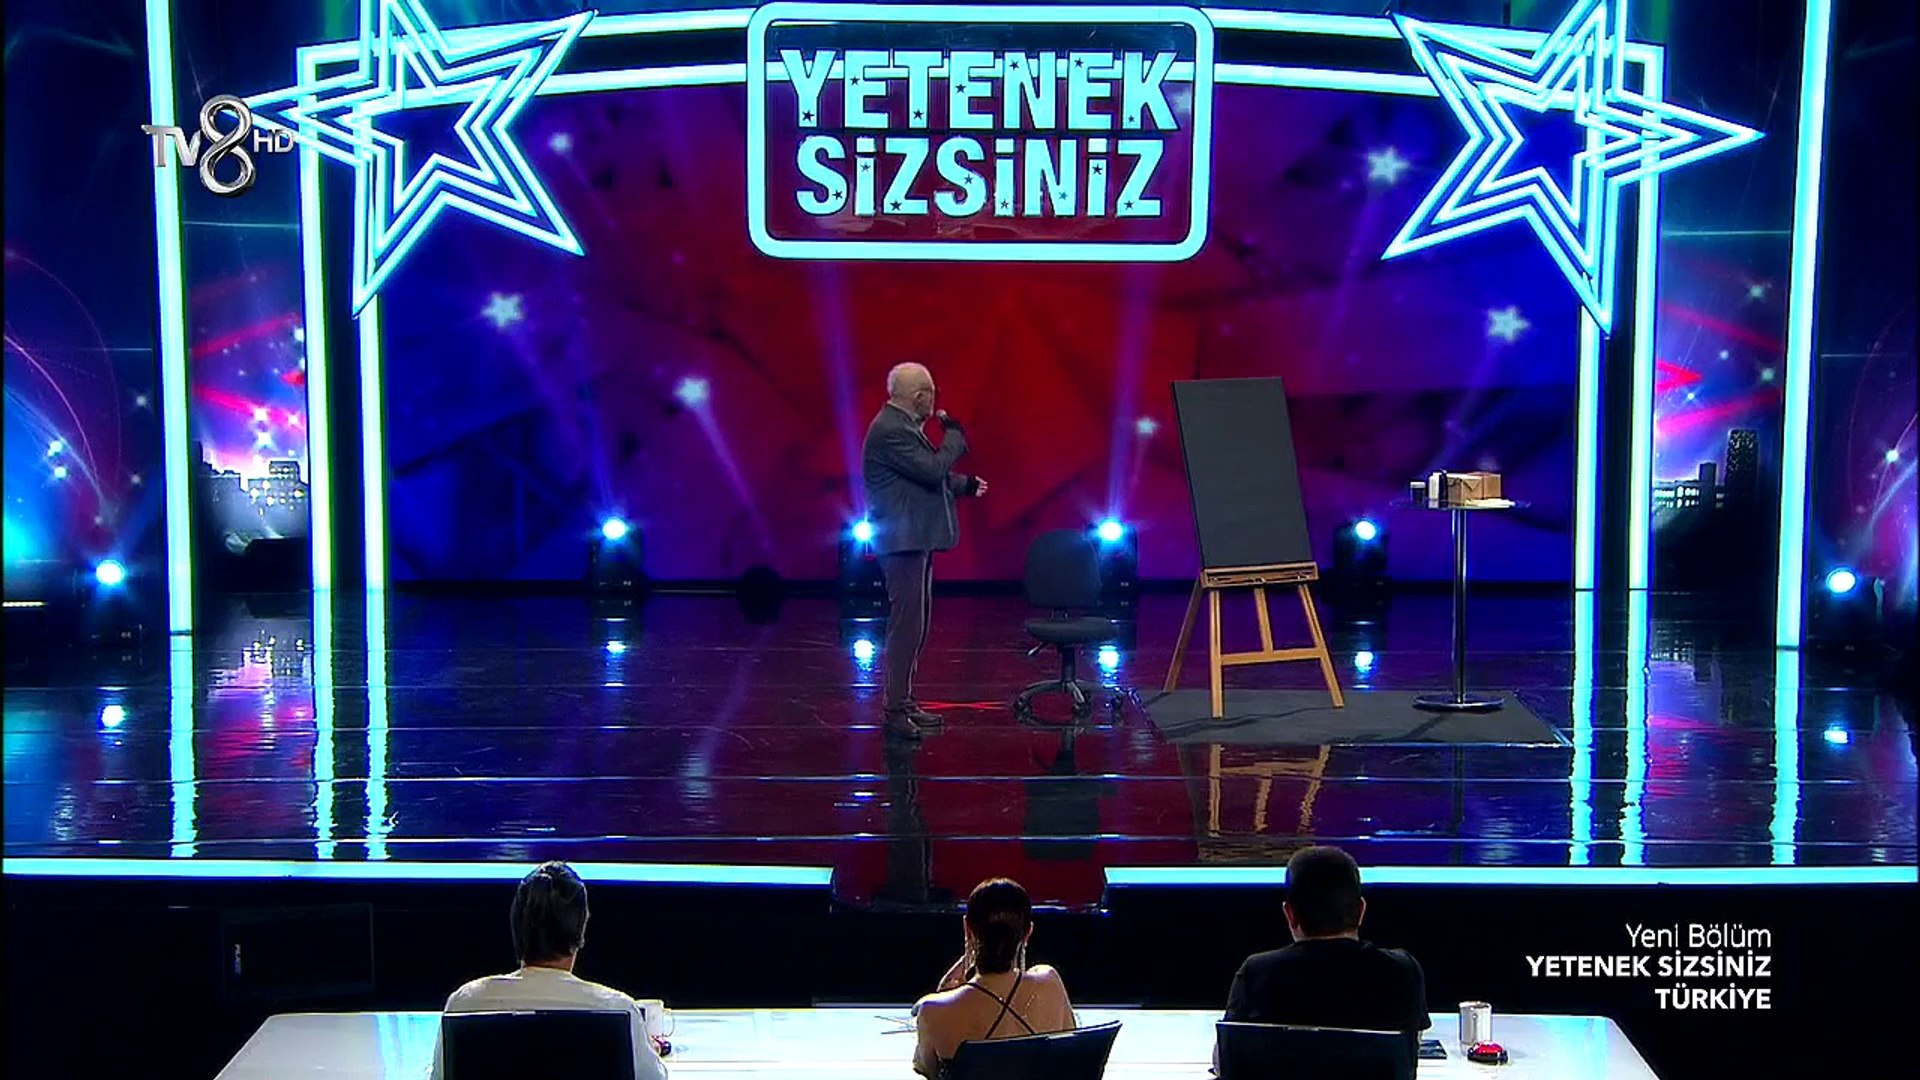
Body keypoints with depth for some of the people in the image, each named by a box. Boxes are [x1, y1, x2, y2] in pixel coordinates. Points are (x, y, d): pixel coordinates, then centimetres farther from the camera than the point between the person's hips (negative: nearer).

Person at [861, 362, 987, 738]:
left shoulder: (903, 426, 15)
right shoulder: (890, 430, -18)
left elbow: (929, 475, 25)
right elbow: (932, 469, -22)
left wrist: (965, 485, 23)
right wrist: (954, 435, -10)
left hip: (914, 540, 11)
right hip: (903, 540, -11)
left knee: (915, 623, 14)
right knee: (906, 624, -9)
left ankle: (904, 701, 21)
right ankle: (894, 710, -6)